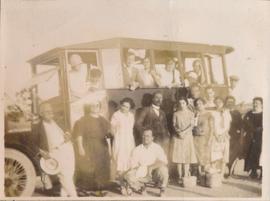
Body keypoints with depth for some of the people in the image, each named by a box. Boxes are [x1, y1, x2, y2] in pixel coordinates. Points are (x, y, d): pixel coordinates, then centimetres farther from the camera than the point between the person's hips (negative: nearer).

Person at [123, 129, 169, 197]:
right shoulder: (137, 150, 0)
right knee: (129, 176, -25)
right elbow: (133, 165, -3)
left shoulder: (157, 148, -5)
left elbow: (164, 162, -15)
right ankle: (141, 186, 8)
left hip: (155, 173, -1)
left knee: (163, 169, -33)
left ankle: (162, 189, -4)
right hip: (142, 175, 2)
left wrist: (150, 167, -27)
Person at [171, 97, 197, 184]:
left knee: (187, 156, -4)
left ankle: (186, 176, 1)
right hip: (178, 137, 0)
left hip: (188, 136, 0)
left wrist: (184, 132, -15)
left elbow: (191, 126, -2)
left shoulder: (190, 113, 5)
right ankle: (180, 176, 3)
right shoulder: (176, 114, 7)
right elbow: (174, 125, 2)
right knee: (178, 156, -3)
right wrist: (179, 132, -14)